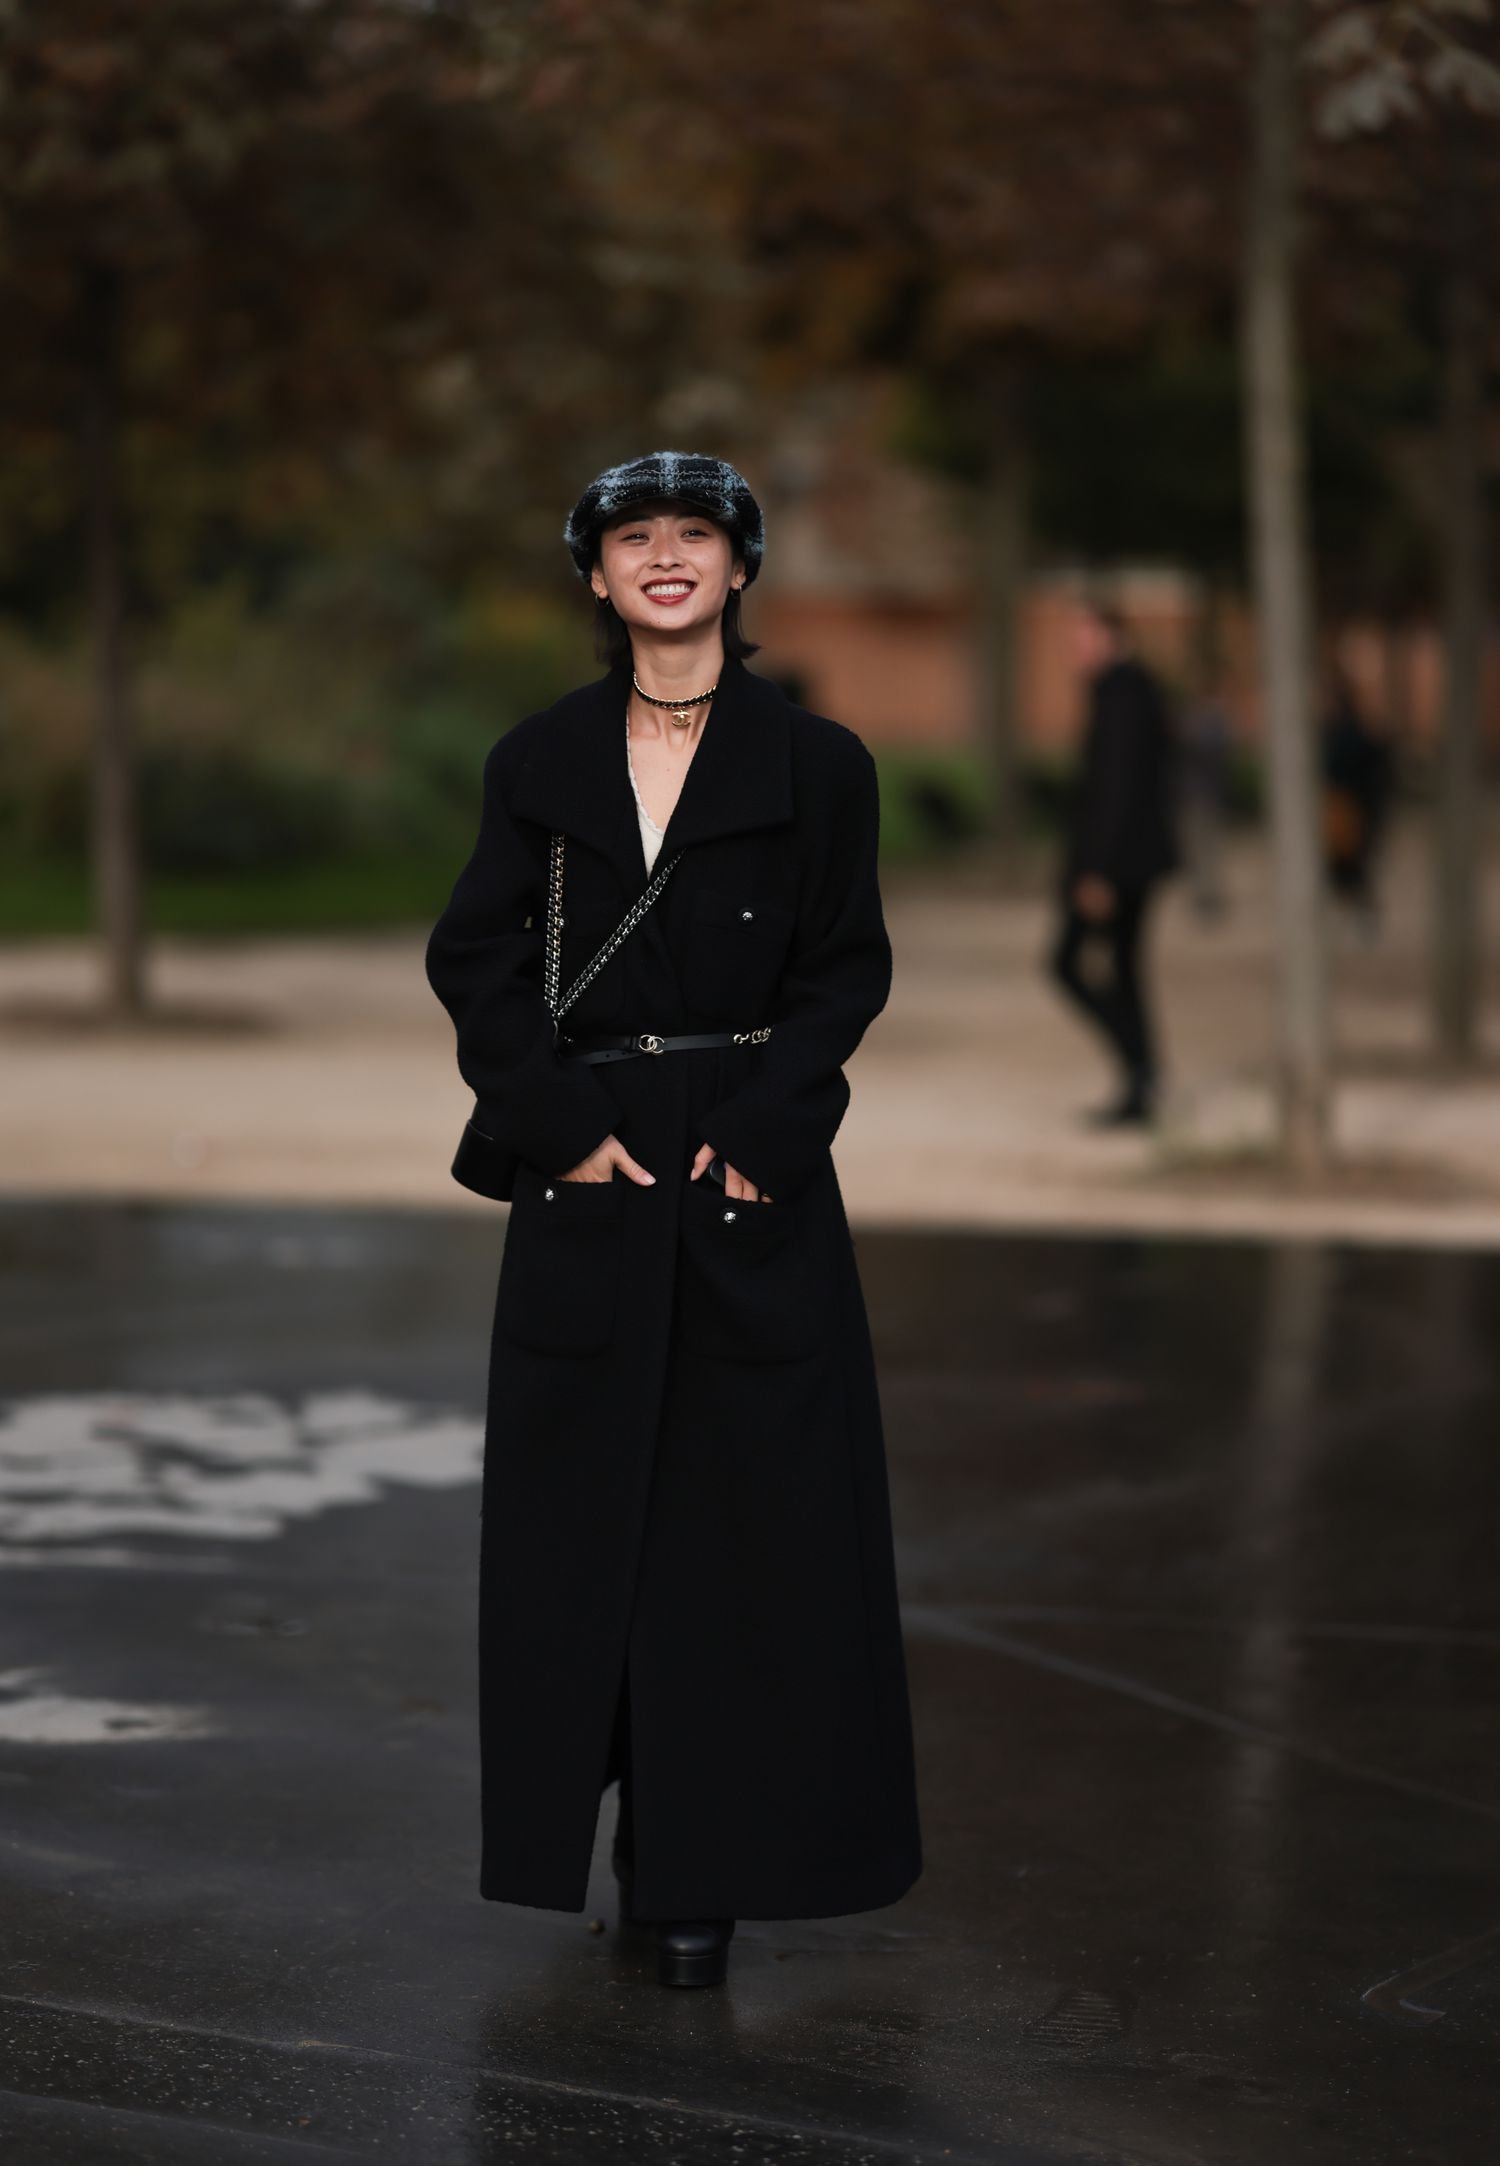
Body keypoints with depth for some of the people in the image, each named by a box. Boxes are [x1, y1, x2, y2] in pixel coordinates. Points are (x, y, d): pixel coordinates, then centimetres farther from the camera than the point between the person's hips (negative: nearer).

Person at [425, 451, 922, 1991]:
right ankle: (627, 1836, 14)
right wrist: (562, 1126, -9)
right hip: (588, 1172, 2)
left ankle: (707, 1866, 6)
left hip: (755, 1173, -1)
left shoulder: (815, 765, 2)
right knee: (587, 1512, 3)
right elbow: (475, 959, 3)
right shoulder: (540, 762, 6)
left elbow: (846, 973, 0)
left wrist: (758, 1131, -12)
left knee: (744, 1513, -2)